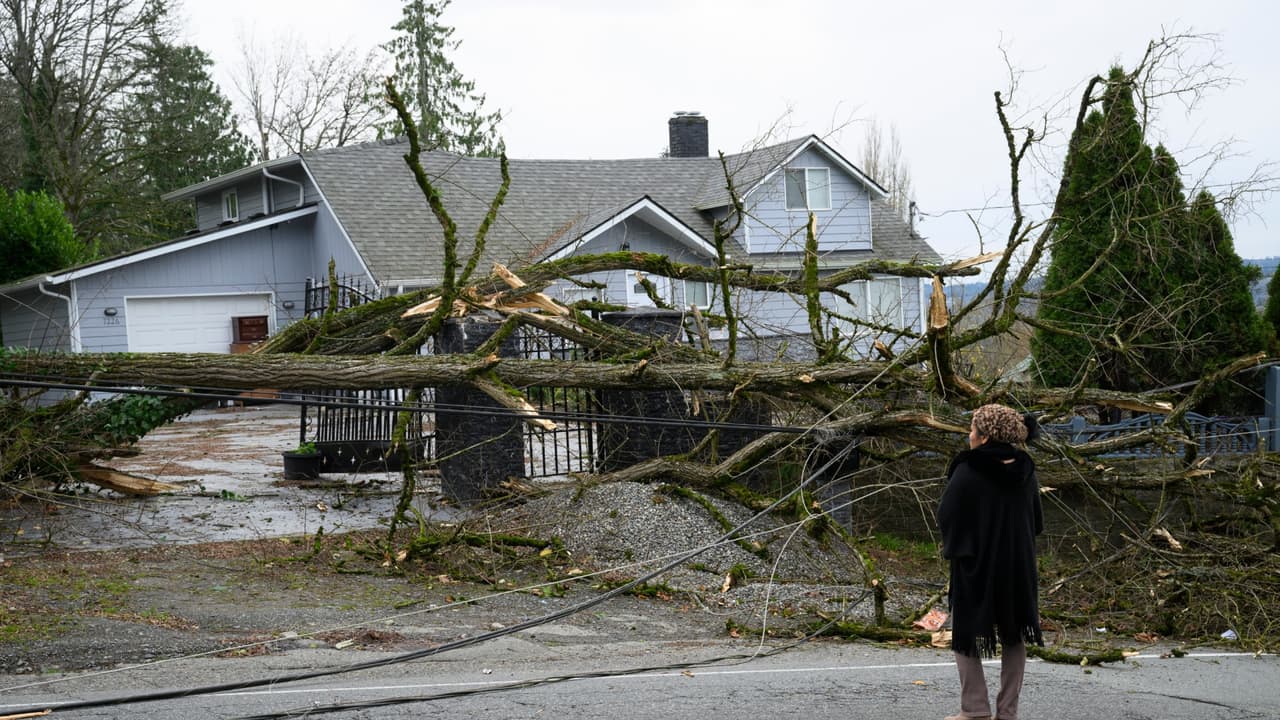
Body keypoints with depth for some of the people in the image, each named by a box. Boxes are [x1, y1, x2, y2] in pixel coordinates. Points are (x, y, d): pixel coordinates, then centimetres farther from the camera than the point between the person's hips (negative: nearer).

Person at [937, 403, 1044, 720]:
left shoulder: (967, 472, -18)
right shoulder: (1025, 471, -1)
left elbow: (945, 517, -12)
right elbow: (1037, 523, 7)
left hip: (975, 565, -4)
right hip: (1018, 565, 5)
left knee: (967, 635, 9)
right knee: (1014, 637, 14)